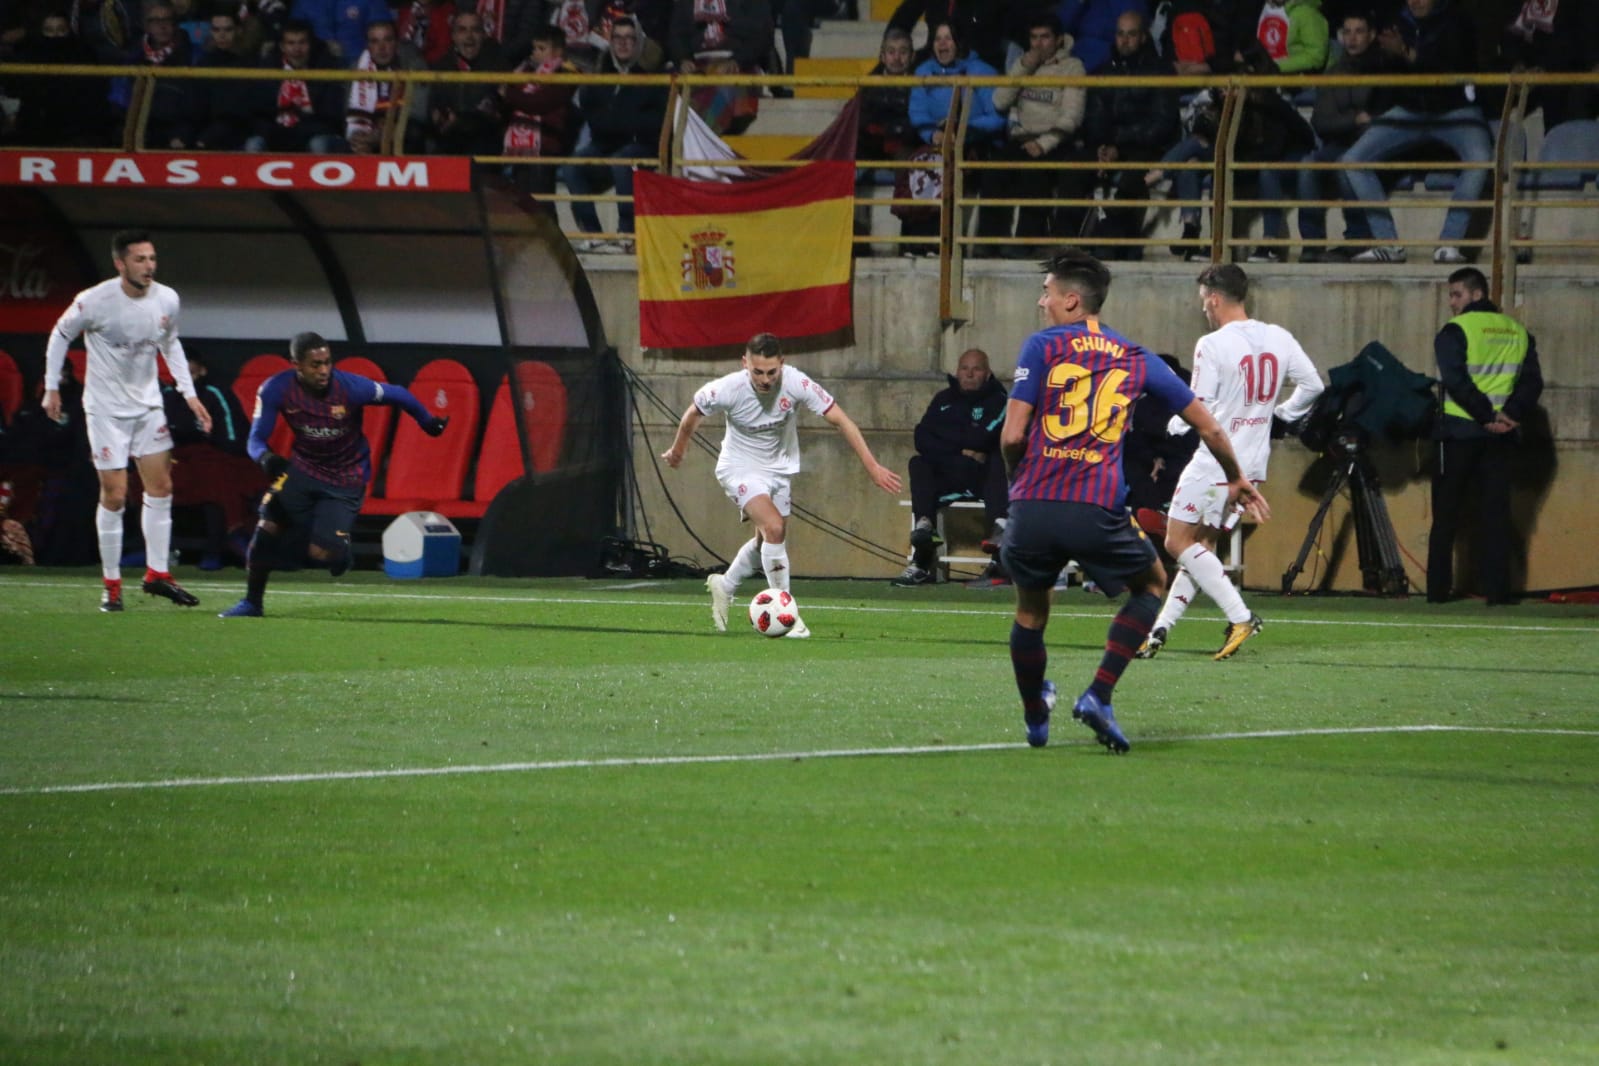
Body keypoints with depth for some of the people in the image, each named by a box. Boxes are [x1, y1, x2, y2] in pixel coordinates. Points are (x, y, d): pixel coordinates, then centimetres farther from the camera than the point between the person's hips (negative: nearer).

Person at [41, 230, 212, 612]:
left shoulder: (167, 300, -5)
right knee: (114, 495, -6)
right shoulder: (94, 302, -19)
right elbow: (60, 335, -2)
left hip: (148, 404, 5)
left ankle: (157, 573, 10)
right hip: (106, 408, -5)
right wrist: (52, 387, -1)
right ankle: (111, 585, 4)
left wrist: (189, 394, 9)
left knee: (161, 487, 0)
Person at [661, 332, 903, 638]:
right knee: (774, 528, -23)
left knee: (766, 541, 16)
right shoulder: (727, 389, -27)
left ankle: (724, 586, 43)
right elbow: (694, 414, -6)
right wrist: (677, 450, 11)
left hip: (778, 468, 4)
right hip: (740, 468, -4)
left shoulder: (796, 383, -25)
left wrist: (873, 467, -22)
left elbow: (840, 420, -20)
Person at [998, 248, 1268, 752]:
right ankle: (1098, 696, 12)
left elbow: (1012, 435, -3)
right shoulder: (1136, 359, 15)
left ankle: (1035, 719, 36)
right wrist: (1236, 480, 37)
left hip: (1033, 507, -1)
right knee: (1152, 583, 26)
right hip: (1098, 512, 1)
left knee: (1031, 611, 24)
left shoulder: (1041, 346, 5)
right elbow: (1208, 427, 19)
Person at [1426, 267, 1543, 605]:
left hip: (1459, 433, -4)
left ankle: (1438, 588, 3)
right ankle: (1497, 589, -2)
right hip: (1502, 438, 4)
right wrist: (1512, 414, -7)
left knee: (1447, 514, 4)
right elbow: (1532, 381, 3)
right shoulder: (1518, 333, 10)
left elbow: (1455, 382, -17)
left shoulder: (1455, 332, -7)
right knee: (1495, 514, 5)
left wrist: (1486, 415, -14)